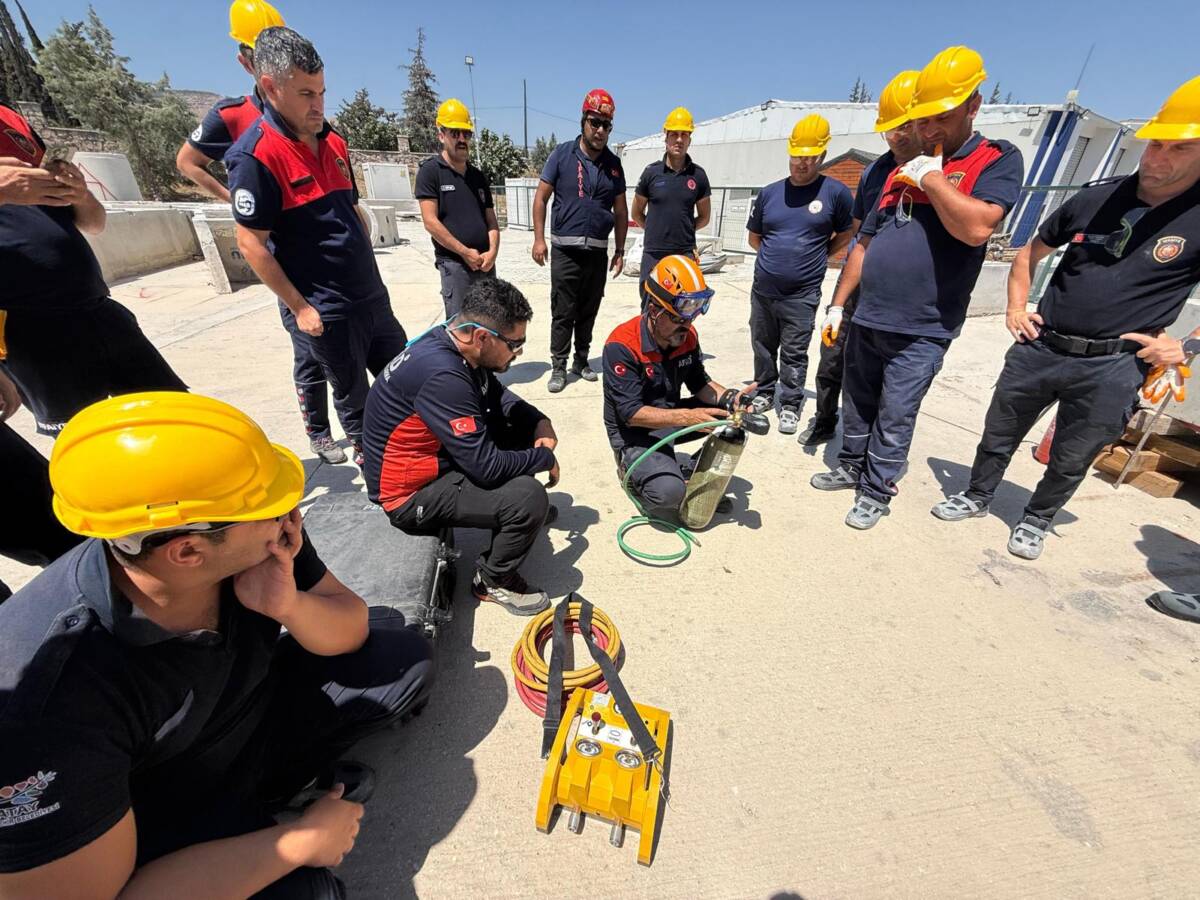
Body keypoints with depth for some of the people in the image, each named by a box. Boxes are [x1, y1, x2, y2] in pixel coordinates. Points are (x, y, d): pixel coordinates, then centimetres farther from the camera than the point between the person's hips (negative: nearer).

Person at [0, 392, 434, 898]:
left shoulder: (260, 545, -23)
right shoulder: (44, 691, -34)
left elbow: (350, 633, -10)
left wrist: (289, 607, -32)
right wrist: (305, 840, -20)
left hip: (258, 719, 4)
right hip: (165, 832, -3)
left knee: (405, 657, -5)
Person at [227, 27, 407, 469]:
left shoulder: (333, 142, 10)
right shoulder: (255, 155, -12)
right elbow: (251, 243, -13)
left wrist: (369, 273, 16)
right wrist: (299, 307, -13)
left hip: (371, 295, 7)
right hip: (325, 308, -7)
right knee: (352, 396, 7)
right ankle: (371, 463, 28)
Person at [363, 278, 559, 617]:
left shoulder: (453, 344, -5)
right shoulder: (441, 374, -32)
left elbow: (497, 395, 13)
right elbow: (486, 466, -30)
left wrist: (539, 421, -4)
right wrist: (545, 458, -14)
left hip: (436, 458, 9)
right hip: (411, 495, -9)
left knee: (524, 424, 7)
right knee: (529, 499, -25)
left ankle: (517, 515, 25)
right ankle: (493, 580, 2)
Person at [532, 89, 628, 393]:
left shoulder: (613, 163, 11)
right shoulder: (562, 154, 2)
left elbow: (620, 210, 13)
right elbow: (541, 197, 1)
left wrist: (620, 250, 9)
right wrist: (539, 239, -7)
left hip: (598, 251, 3)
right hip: (565, 249, -3)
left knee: (589, 311, 9)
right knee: (563, 313, -2)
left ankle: (581, 362, 22)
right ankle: (559, 367, 6)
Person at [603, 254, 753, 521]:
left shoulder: (687, 336, -5)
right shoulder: (622, 346, -25)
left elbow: (700, 383, 4)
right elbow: (631, 414, -28)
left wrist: (730, 398, -18)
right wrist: (687, 417, -36)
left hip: (672, 417, 7)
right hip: (634, 431, -7)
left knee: (734, 413, -9)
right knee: (669, 491, -30)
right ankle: (632, 466, 4)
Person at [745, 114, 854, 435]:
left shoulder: (835, 192, -3)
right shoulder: (769, 192, 6)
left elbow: (846, 236, 9)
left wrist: (816, 257, 3)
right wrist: (778, 256, 9)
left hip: (802, 295, -3)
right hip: (762, 290, 4)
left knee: (794, 354, 3)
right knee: (763, 347, 14)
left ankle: (790, 406, 15)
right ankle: (765, 393, 31)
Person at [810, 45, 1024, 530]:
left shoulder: (998, 160, -1)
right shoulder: (902, 171, 17)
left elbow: (976, 227, -20)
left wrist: (931, 177, -9)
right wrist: (838, 304, 13)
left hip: (920, 331, -6)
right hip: (866, 320, 6)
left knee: (894, 418, 0)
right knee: (856, 405, 14)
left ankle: (876, 492, 15)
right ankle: (851, 468, 31)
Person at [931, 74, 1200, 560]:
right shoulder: (1095, 199, 3)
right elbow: (1031, 252, 17)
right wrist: (1016, 307, 4)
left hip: (1112, 366, -2)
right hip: (1040, 348, 3)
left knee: (1070, 460, 10)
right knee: (998, 434, 14)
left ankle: (1036, 520, 32)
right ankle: (977, 496, 35)